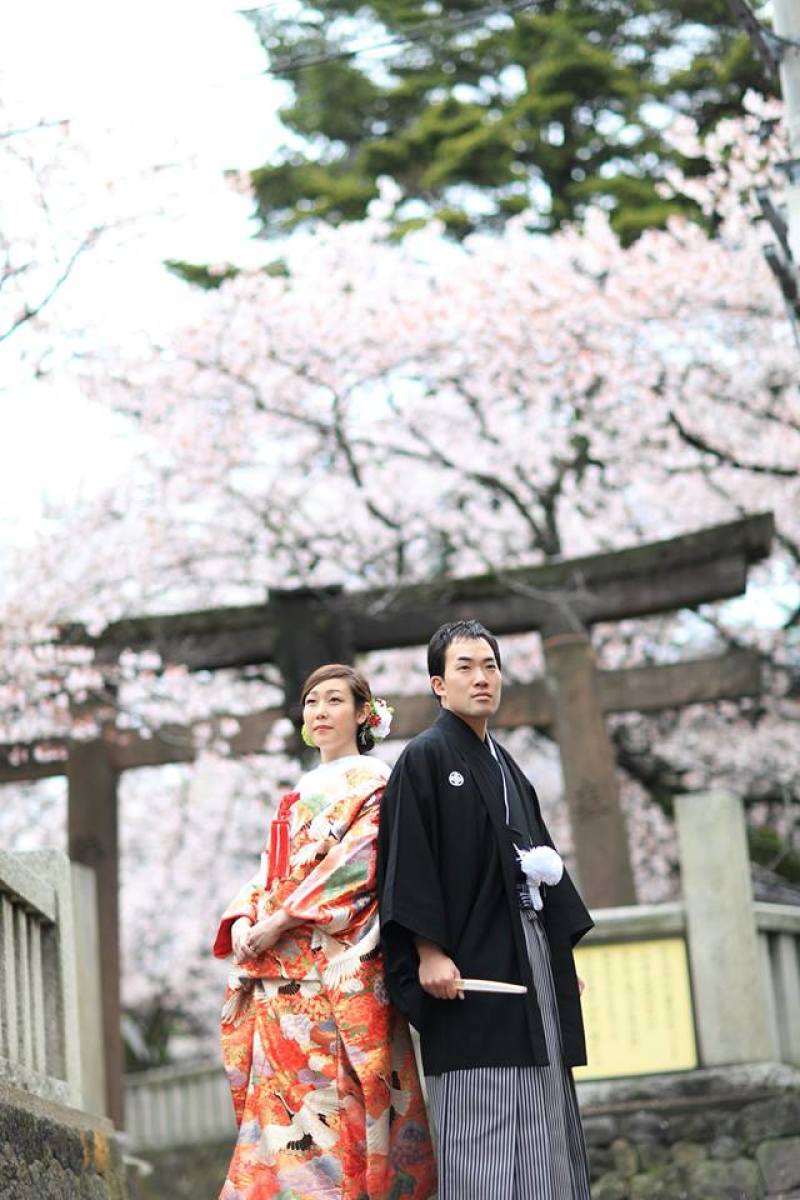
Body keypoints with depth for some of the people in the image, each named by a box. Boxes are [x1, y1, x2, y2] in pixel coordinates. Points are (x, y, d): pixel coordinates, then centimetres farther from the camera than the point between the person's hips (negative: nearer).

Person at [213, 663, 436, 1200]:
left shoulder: (372, 782, 3)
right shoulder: (299, 796, 25)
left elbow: (356, 863, -10)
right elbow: (271, 872, 20)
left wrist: (282, 920, -15)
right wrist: (243, 919, -1)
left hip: (338, 970, -7)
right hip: (283, 975, 7)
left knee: (330, 1107, -13)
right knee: (277, 1108, -1)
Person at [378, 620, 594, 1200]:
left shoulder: (505, 766, 19)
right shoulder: (424, 758, -4)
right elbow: (409, 862, -12)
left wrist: (562, 953, 17)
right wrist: (429, 952, -21)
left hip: (531, 953, 8)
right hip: (472, 964, -8)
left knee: (542, 1122, 6)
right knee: (483, 1125, -9)